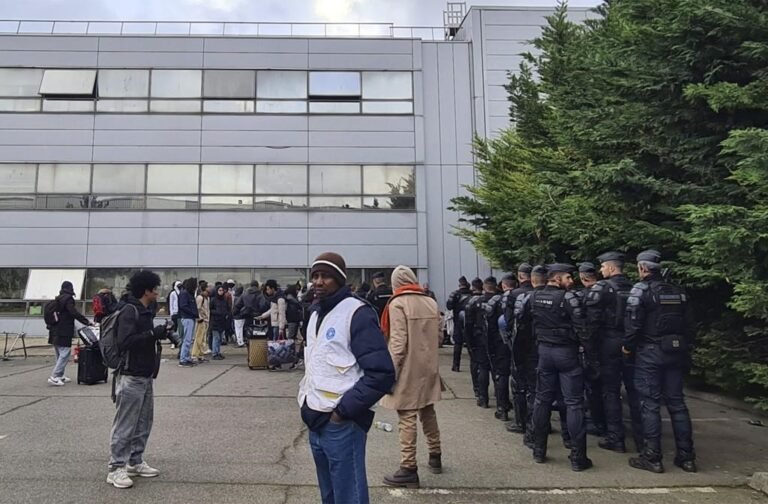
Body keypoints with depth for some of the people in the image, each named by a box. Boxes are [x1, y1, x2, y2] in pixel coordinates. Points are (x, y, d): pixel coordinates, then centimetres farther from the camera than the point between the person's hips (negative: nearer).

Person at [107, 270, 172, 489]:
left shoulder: (144, 311, 14)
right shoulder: (129, 310, -15)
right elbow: (125, 342, -24)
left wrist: (160, 333, 6)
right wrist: (154, 334, -23)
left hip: (145, 377, 10)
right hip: (131, 377, -10)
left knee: (143, 423, 15)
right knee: (124, 425, -2)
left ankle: (135, 462, 26)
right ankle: (116, 469, 7)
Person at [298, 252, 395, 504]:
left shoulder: (357, 313, -15)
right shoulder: (316, 314, 12)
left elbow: (382, 374, -20)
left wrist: (343, 410, -18)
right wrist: (306, 399, 10)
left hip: (341, 425, -8)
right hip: (316, 422, 8)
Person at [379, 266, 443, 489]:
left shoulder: (397, 304, -13)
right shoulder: (431, 302, 6)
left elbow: (398, 341, -18)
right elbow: (439, 336, 10)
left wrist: (391, 371, -15)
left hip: (408, 369, -7)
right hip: (429, 367, 7)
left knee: (407, 418, -1)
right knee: (428, 411, 20)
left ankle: (409, 469, 4)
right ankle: (435, 456, 32)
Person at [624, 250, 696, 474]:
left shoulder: (641, 289, -9)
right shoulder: (677, 291, 12)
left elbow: (633, 321, -15)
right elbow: (685, 322, 12)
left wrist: (628, 346, -2)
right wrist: (684, 350, 17)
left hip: (649, 352, -6)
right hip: (675, 351, 6)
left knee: (650, 404, 0)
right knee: (677, 402, 12)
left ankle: (652, 458, 3)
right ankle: (686, 457, 17)